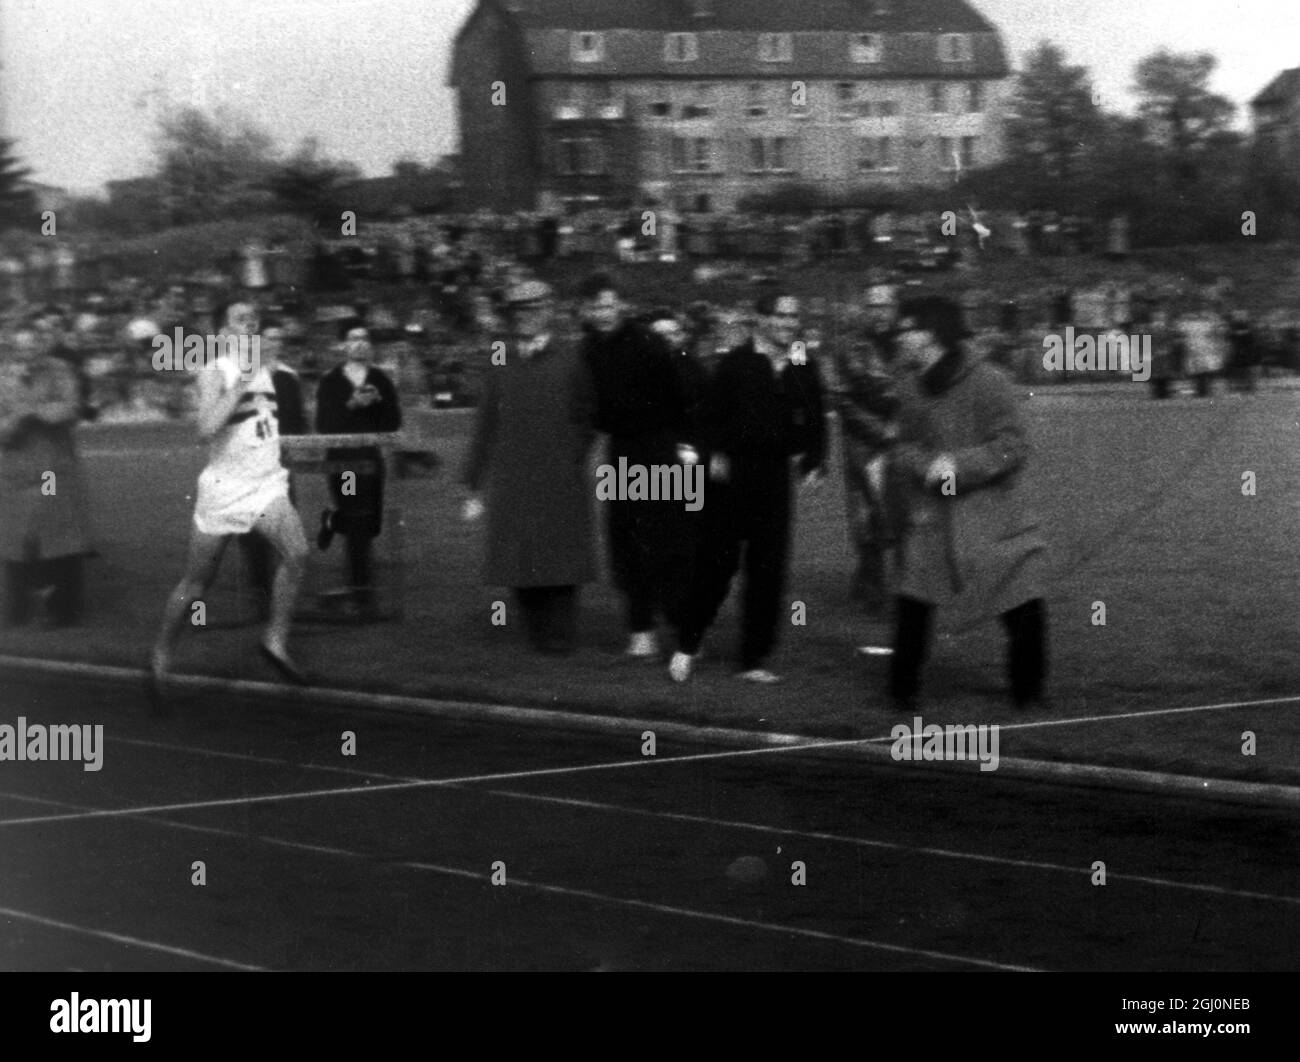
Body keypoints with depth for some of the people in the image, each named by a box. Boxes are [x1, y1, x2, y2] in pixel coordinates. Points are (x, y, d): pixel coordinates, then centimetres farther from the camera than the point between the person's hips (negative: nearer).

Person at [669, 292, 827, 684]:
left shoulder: (805, 369, 6)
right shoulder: (736, 362, -5)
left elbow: (815, 420, 8)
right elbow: (713, 412, -5)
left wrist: (814, 463, -4)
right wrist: (716, 453, -15)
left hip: (775, 477, 4)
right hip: (731, 474, -4)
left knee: (769, 570, 3)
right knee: (717, 563, 1)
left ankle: (754, 659, 11)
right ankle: (686, 647, 16)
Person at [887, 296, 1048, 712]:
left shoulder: (987, 382, -13)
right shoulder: (913, 389, 7)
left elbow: (1013, 447, -16)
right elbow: (904, 449, 10)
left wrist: (957, 466, -24)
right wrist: (927, 465, -13)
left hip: (995, 519, -4)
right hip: (932, 521, 4)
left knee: (1024, 609, -3)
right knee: (912, 605, -4)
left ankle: (1028, 691, 17)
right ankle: (903, 690, 11)